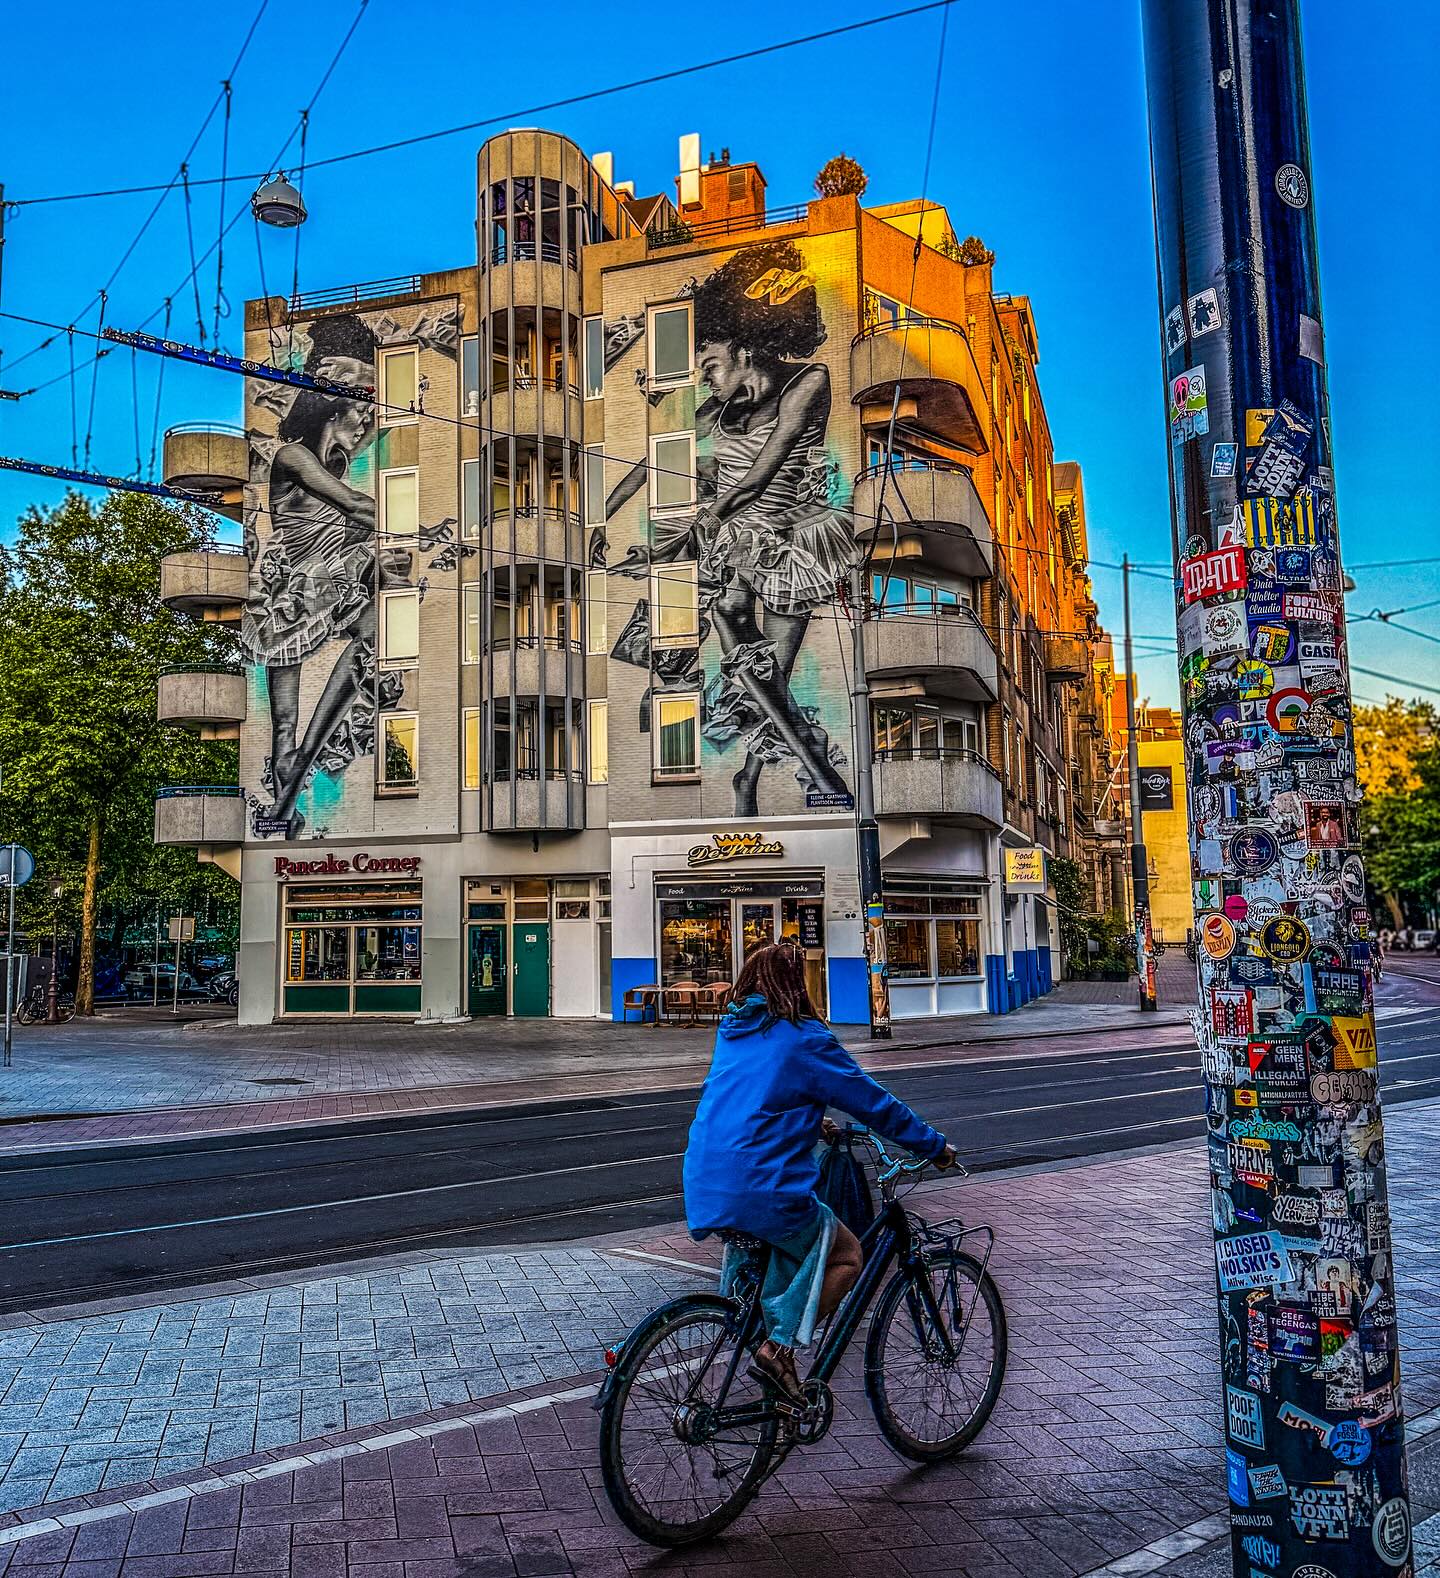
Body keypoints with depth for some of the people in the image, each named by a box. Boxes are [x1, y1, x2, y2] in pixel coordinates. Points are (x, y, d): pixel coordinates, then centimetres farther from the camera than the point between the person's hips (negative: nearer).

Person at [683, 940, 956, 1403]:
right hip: (762, 1188, -7)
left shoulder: (731, 1031, 15)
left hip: (703, 1187, 7)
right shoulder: (805, 1038, -7)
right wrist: (935, 1147, 11)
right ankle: (779, 1348, -3)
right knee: (846, 1255, 10)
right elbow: (873, 1102, -1)